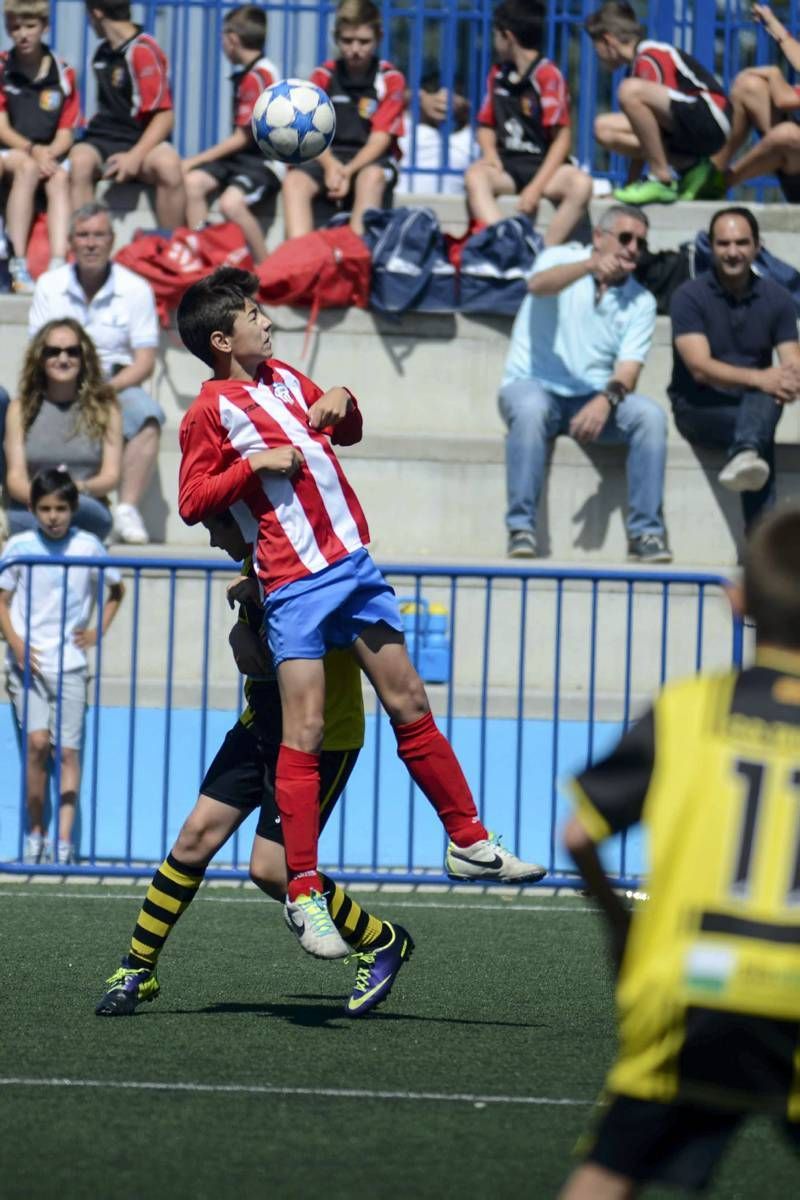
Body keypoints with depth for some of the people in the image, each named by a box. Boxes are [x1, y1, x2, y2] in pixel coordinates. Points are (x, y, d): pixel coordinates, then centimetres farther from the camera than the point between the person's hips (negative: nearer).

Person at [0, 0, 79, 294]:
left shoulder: (62, 73, 5)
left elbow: (66, 134, 5)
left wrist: (49, 153, -18)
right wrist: (32, 150, -23)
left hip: (48, 156, 2)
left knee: (60, 178, -30)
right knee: (27, 167, -34)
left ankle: (58, 265, -45)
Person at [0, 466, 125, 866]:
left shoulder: (88, 546, 3)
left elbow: (116, 589, 19)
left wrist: (98, 632, 7)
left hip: (70, 663, 1)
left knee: (68, 750, -3)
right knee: (37, 741, -16)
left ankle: (64, 841, -4)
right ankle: (35, 833, -3)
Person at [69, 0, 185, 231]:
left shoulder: (144, 51, -6)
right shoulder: (102, 53, 15)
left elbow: (164, 116, -11)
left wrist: (136, 156, -22)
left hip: (140, 142, -5)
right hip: (103, 142, 5)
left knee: (168, 164, -38)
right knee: (80, 159, -31)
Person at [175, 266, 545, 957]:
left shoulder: (284, 378, 15)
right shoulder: (210, 412, -6)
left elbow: (348, 434, 29)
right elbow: (192, 503, -9)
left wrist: (343, 403, 8)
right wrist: (257, 463, -16)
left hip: (355, 563, 7)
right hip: (295, 583, -7)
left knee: (410, 704, 11)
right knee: (304, 732, -12)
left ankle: (469, 843, 21)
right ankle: (304, 894, -10)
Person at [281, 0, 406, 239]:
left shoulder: (390, 80, -2)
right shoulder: (323, 76, 6)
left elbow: (380, 138, -8)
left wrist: (349, 171, -23)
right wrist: (330, 166, -19)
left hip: (371, 159, -3)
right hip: (329, 157, 3)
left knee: (372, 176, -37)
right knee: (294, 180, -26)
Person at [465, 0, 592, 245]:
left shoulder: (547, 75, -7)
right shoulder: (498, 75, 10)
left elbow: (561, 138, -8)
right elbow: (486, 126, 21)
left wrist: (536, 187, -15)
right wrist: (490, 153, -2)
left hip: (544, 165, -3)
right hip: (507, 166, 3)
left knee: (581, 184, -33)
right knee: (475, 175, -30)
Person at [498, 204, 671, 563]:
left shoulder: (641, 302, 7)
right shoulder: (563, 259, 0)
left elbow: (628, 369, -4)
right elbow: (539, 285, -26)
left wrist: (607, 399, -27)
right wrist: (590, 266, -44)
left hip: (593, 399, 3)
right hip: (534, 387, -3)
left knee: (650, 415, -24)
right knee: (531, 408, -38)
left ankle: (646, 533, -22)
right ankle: (521, 527, -34)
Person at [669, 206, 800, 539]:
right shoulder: (690, 297, -6)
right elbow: (700, 368, -18)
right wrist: (758, 378, -34)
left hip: (754, 402, 3)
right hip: (698, 408, -3)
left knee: (764, 401, -34)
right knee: (762, 429, -33)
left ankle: (744, 456, -56)